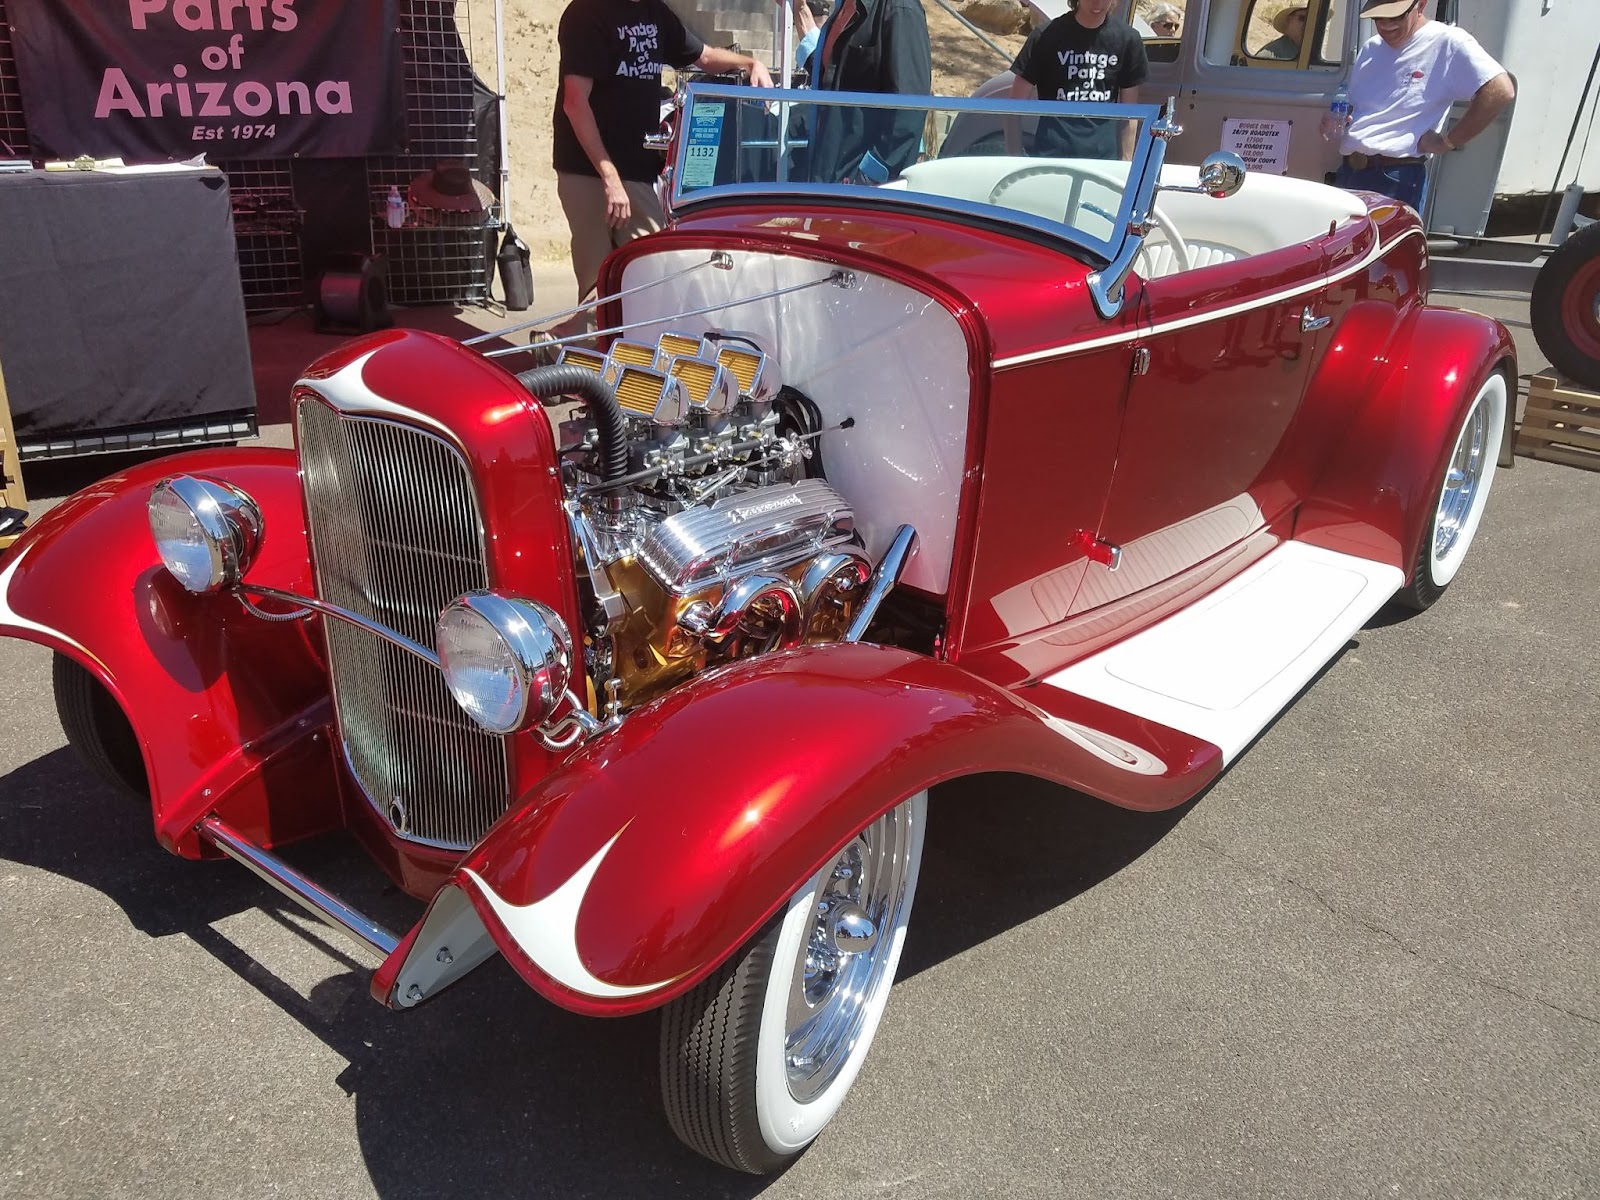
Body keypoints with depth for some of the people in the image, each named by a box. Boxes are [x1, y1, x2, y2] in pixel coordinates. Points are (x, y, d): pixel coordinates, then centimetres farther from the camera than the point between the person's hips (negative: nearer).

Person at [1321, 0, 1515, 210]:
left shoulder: (1446, 42, -4)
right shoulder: (1370, 49, 19)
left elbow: (1500, 90, -15)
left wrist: (1447, 141, -13)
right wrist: (1336, 124, 7)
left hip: (1396, 180, -7)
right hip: (1347, 173, 7)